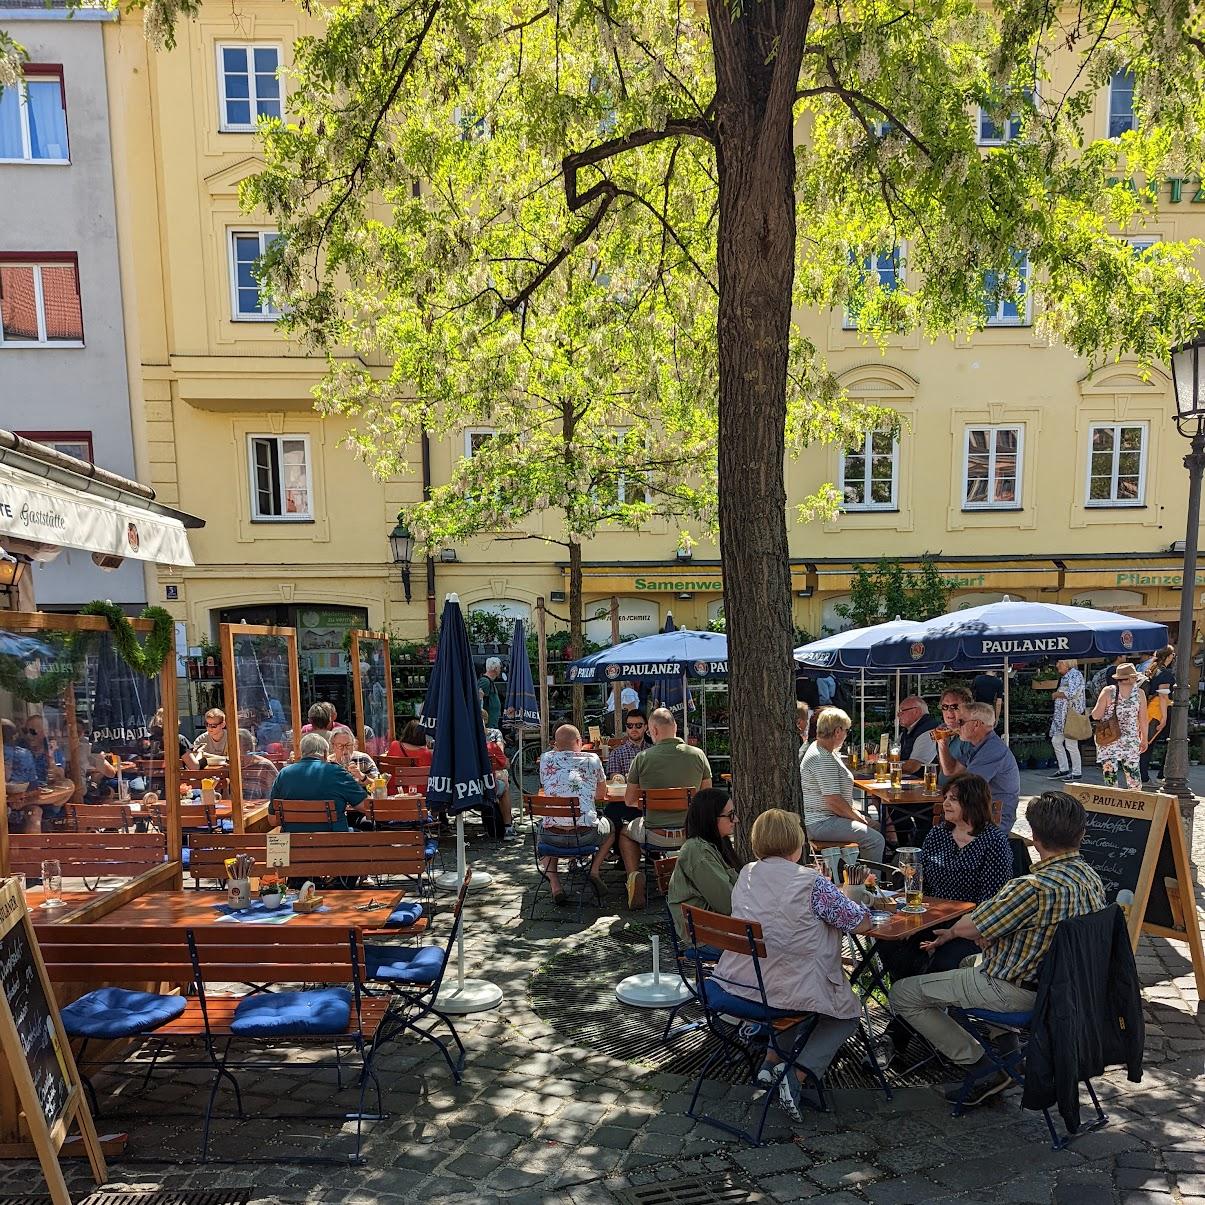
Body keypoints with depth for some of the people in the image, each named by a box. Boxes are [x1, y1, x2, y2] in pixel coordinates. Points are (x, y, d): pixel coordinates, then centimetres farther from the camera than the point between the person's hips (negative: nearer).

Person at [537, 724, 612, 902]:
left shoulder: (546, 759, 6)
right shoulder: (592, 759, 4)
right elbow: (602, 794, 18)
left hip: (553, 836, 1)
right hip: (585, 834, -1)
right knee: (610, 826, 32)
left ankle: (555, 885, 15)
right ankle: (595, 871, 13)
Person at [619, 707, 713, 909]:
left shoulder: (642, 758, -10)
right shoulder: (698, 754, -6)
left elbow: (629, 801, 0)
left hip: (656, 835, -1)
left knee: (625, 831, 31)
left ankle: (634, 874, 11)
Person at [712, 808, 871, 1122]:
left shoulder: (746, 875, 4)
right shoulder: (811, 882, -15)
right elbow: (862, 923, -7)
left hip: (737, 982, 6)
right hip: (790, 989, -6)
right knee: (848, 1013, 23)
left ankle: (771, 1062, 26)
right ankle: (796, 1075, 4)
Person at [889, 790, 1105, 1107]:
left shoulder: (1035, 886, -31)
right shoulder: (1092, 878, -4)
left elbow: (967, 928, -20)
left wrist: (953, 931, 3)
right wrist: (990, 934, 8)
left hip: (1017, 991, -9)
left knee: (902, 994, -1)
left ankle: (983, 1069, 0)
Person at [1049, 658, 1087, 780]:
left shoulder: (1074, 674, -11)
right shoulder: (1065, 676, 17)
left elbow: (1072, 693, -22)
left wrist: (1057, 694, -9)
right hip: (1062, 715, 10)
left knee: (1071, 744, -4)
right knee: (1056, 741, 10)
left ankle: (1077, 772, 6)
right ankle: (1064, 769, 17)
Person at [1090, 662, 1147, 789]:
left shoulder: (1108, 691, -6)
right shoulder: (1139, 693, -2)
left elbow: (1096, 715, -8)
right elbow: (1143, 720, 1)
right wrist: (1144, 739, 13)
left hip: (1108, 742, -1)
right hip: (1131, 742, 1)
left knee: (1110, 778, 1)